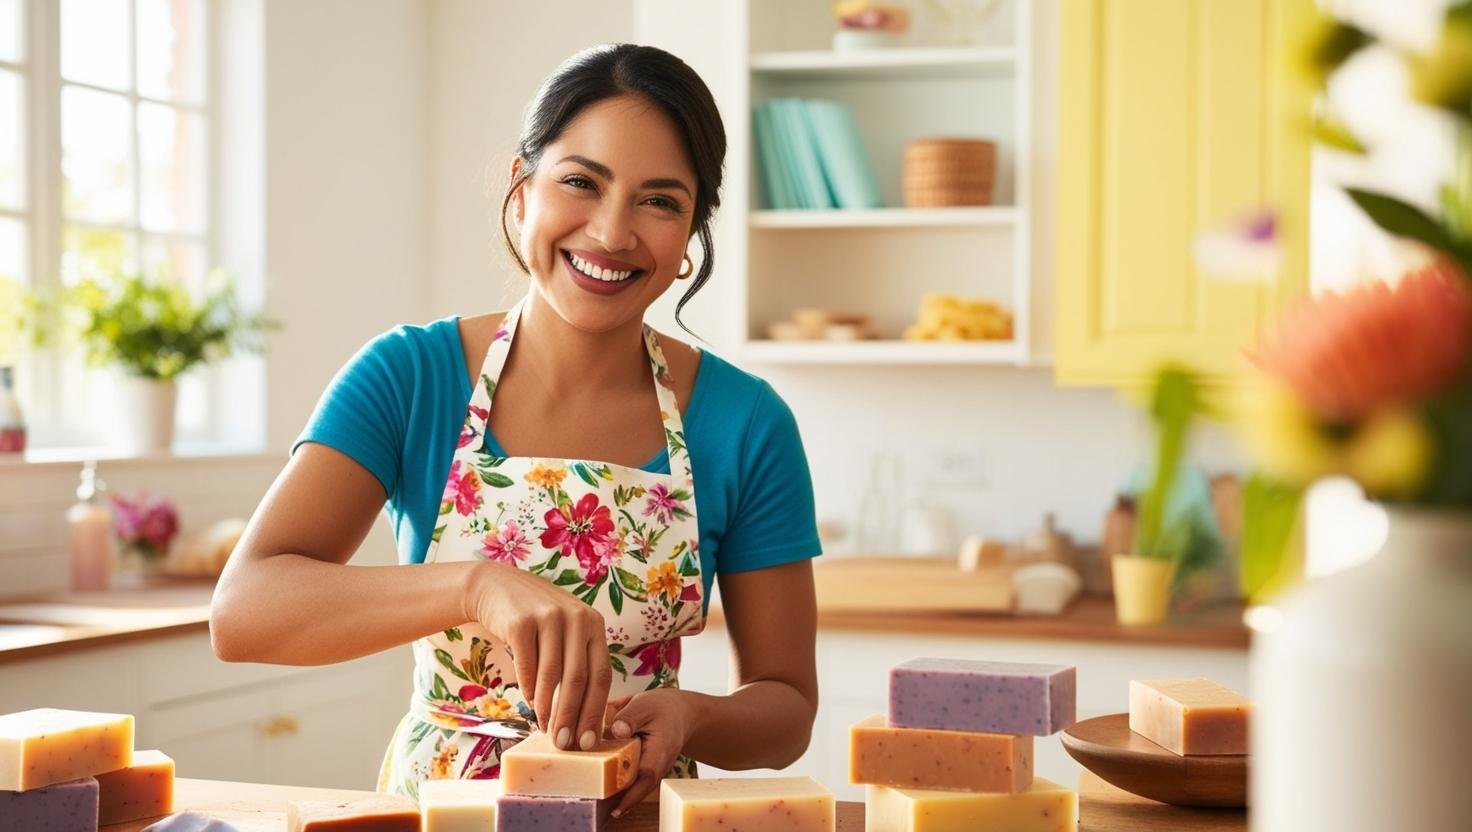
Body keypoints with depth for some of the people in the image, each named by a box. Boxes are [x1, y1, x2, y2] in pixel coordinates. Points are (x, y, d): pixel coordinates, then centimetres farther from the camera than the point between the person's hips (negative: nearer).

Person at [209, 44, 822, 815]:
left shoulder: (746, 425, -4)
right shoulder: (406, 377, -6)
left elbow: (786, 706, 3)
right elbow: (241, 610, -18)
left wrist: (688, 716, -18)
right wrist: (477, 584, -31)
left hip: (636, 807, 1)